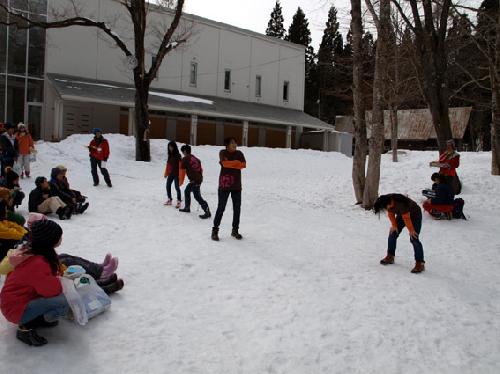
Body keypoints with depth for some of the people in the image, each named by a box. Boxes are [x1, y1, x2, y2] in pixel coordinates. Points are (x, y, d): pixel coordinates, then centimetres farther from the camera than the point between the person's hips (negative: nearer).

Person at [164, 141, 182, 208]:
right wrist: (166, 173, 17)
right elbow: (168, 164, 16)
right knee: (168, 186, 9)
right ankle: (169, 200, 21)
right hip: (170, 173, 7)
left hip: (176, 174, -7)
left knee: (177, 187, -5)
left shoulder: (177, 155, -12)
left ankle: (179, 201, 2)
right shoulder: (170, 155, 9)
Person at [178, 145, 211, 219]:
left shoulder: (184, 160, -5)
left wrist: (180, 182, 11)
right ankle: (187, 208, 33)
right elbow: (200, 169, 20)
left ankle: (207, 212, -14)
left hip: (194, 180, -9)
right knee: (187, 191, 23)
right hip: (199, 178, 9)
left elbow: (182, 171, 0)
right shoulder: (194, 158, 16)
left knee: (197, 196, -10)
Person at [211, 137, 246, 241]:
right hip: (224, 184, -4)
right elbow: (224, 163, -18)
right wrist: (236, 162, -8)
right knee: (221, 208, -4)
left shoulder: (239, 153, 9)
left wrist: (230, 163, -12)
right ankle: (215, 230, 4)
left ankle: (235, 230, 21)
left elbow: (244, 165, -8)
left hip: (236, 185, 4)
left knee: (237, 208, 7)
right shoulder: (223, 153, 0)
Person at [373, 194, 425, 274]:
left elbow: (406, 218, -29)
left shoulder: (401, 204, -41)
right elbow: (391, 214, -3)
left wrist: (411, 230, -18)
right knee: (392, 233, 4)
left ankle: (420, 263, -11)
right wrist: (394, 225, -1)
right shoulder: (387, 201, -19)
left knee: (414, 239, -16)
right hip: (401, 214, 8)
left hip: (415, 215, -7)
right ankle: (390, 256, 19)